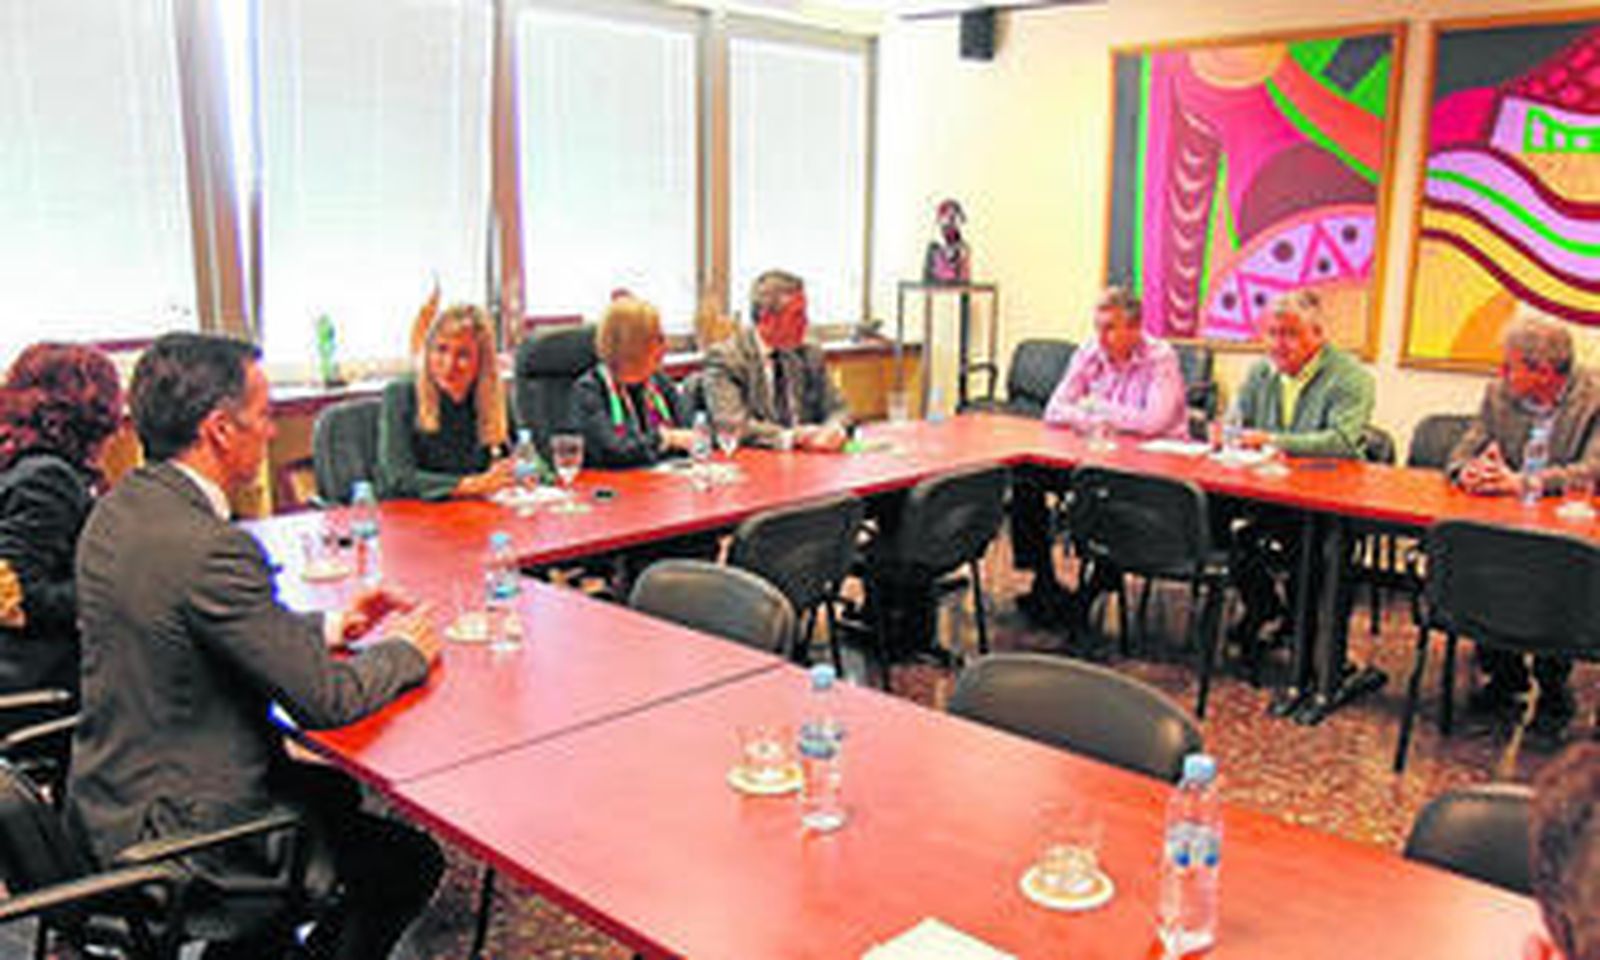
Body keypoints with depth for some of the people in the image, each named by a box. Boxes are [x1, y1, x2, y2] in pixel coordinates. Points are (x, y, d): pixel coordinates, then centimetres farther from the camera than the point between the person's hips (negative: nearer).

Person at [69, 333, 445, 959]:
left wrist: (326, 627, 9)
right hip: (173, 834, -9)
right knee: (413, 861, 4)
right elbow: (324, 699, -24)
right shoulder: (208, 548, -29)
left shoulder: (119, 507, 0)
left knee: (335, 792, 28)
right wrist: (405, 650, -6)